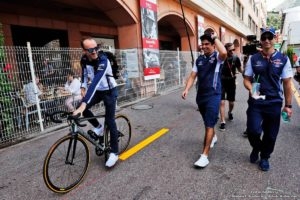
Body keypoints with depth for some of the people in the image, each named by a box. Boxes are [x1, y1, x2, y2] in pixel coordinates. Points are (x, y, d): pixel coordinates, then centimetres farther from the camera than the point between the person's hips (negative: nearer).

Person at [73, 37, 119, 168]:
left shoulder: (103, 61, -31)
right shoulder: (84, 59, -10)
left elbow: (95, 82, -43)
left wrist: (84, 104, -51)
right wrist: (83, 86, -1)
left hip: (109, 91, -6)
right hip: (97, 91, 6)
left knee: (109, 121, -7)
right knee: (83, 107, -16)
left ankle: (114, 152, 6)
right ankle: (98, 128, 11)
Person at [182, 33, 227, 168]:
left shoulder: (217, 57, -6)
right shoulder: (199, 59, 11)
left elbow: (224, 52, -31)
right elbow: (192, 76, 7)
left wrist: (215, 37, -16)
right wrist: (186, 89, -8)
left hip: (213, 96, -6)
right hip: (200, 95, 6)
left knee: (209, 125, -8)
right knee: (208, 123, 23)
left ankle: (204, 155, -5)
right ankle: (213, 137, 51)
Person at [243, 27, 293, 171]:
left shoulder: (283, 59, -1)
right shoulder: (253, 59, 1)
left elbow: (287, 84, 1)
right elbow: (247, 79, 6)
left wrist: (288, 105, 0)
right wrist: (251, 89, -16)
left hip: (274, 103, 0)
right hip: (256, 102, 0)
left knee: (270, 134, 10)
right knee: (253, 131, -8)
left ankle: (265, 157, 35)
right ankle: (256, 148, 27)